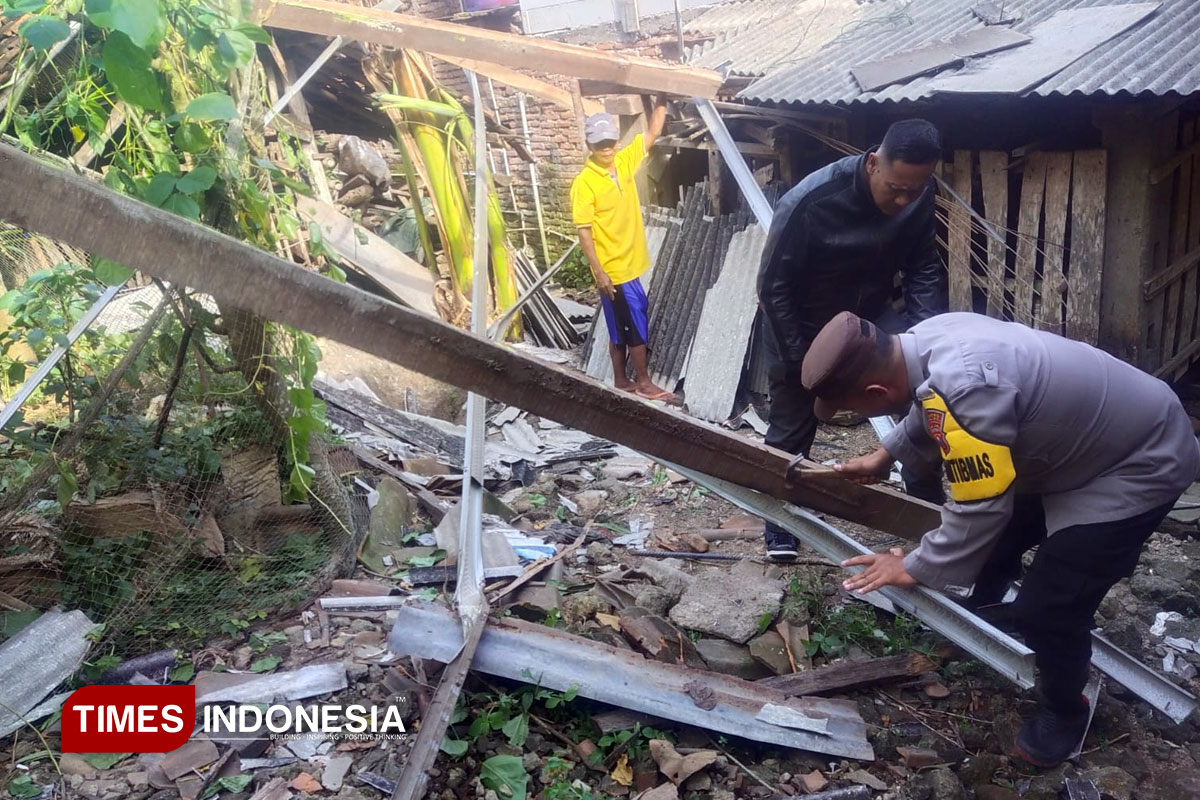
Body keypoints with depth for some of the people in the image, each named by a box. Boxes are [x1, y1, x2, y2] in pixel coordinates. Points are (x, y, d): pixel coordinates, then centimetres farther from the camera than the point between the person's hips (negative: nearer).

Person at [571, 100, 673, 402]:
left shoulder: (624, 162, 4)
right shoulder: (584, 182, -15)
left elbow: (651, 133, 12)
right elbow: (583, 231, -16)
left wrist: (662, 101, 0)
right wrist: (599, 271, -19)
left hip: (630, 264, 7)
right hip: (613, 270, -7)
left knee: (622, 329, 14)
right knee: (637, 327, -1)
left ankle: (621, 382, 24)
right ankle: (643, 382, 12)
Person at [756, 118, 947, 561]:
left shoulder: (920, 197, -17)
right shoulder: (809, 202, -31)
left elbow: (923, 269, -4)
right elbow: (774, 286, -22)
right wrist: (799, 361, -19)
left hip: (869, 315, 4)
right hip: (802, 327, -3)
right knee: (790, 434, 5)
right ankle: (780, 531, 28)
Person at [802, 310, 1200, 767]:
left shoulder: (965, 391, -40)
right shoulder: (928, 338, -11)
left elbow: (980, 510, -30)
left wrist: (914, 569, -16)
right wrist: (884, 456, 20)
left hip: (1139, 464, -9)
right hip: (1081, 440, 9)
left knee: (1046, 610, -6)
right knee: (993, 540, 20)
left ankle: (1065, 713, 22)